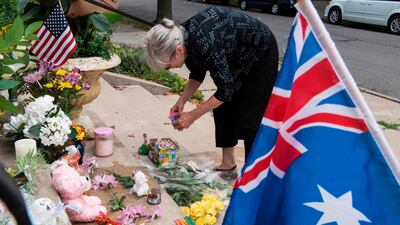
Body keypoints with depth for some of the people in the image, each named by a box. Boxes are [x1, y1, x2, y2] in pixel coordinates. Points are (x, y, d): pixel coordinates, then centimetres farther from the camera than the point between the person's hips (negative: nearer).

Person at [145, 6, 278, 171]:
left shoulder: (205, 45, -38)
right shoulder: (182, 38, -14)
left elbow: (225, 89, -27)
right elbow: (197, 73, 3)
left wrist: (193, 116, -22)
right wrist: (181, 101, -8)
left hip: (261, 52, -8)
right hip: (238, 55, 8)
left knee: (250, 118, -7)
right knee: (223, 107, 7)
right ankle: (228, 163, 18)